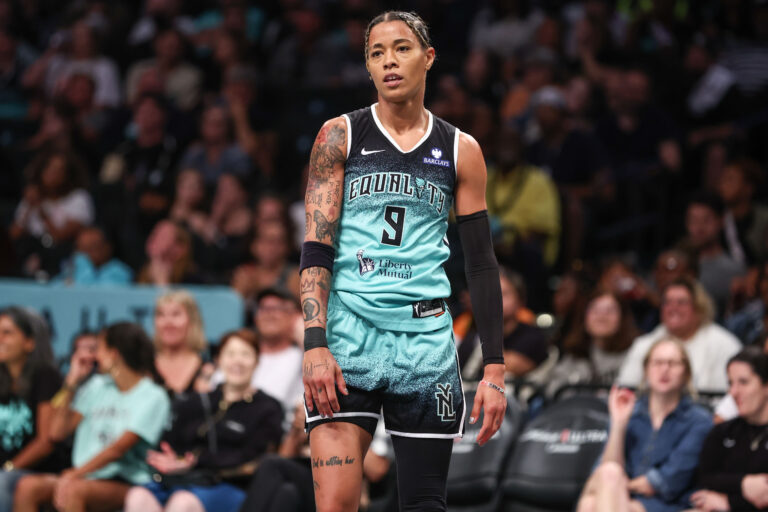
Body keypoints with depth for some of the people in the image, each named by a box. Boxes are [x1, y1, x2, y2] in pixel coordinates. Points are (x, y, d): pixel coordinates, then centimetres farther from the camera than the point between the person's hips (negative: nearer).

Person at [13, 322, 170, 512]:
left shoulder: (153, 397, -5)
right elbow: (57, 432, 11)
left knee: (73, 490, -36)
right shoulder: (97, 386, 17)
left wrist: (74, 475, -22)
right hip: (87, 477, 6)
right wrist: (71, 382, 10)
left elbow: (118, 448, -15)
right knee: (28, 486, -21)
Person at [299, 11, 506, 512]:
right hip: (348, 333, -2)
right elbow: (316, 246, -2)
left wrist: (495, 369, 3)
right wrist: (315, 345, -14)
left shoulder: (460, 151, 9)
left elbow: (481, 264, 10)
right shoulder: (340, 136, 5)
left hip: (426, 338, 2)